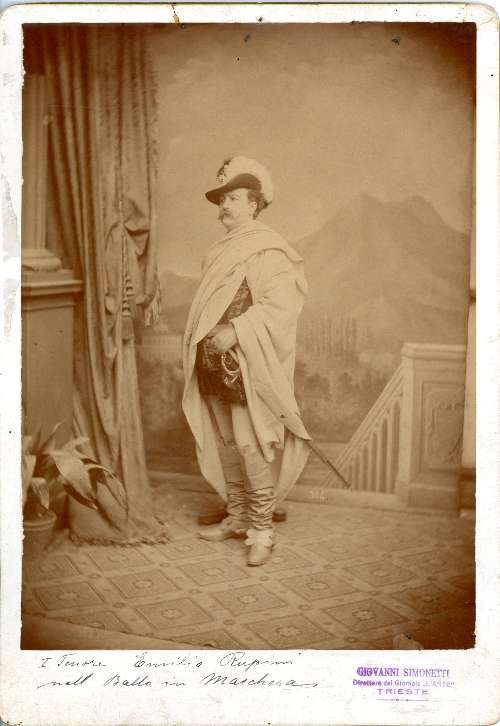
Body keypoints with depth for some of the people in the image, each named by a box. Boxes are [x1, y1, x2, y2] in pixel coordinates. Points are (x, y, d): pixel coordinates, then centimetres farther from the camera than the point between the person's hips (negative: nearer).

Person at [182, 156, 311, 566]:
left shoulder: (267, 250, -9)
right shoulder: (221, 252, 16)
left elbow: (279, 304, -20)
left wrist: (235, 332, -25)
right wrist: (202, 341, 12)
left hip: (249, 366, -8)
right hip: (218, 364, 8)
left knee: (249, 444, -8)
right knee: (225, 443, 12)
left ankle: (261, 531, 3)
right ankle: (238, 517, 26)